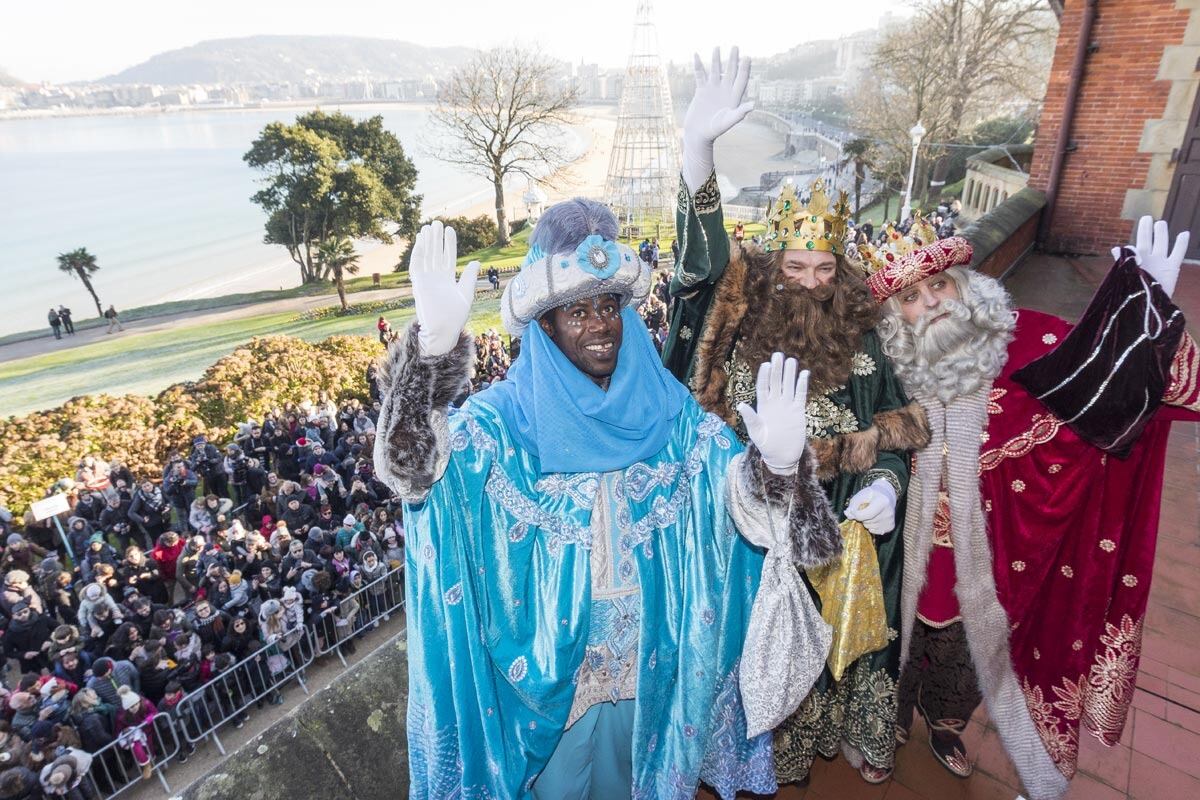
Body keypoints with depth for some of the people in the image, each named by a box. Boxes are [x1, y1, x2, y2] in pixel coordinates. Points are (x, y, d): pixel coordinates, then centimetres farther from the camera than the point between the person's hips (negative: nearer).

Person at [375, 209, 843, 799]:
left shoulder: (665, 407, -7)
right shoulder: (510, 415, -15)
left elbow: (742, 496, -15)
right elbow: (414, 470, -31)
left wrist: (777, 461, -39)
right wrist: (436, 343, -48)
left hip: (651, 659, 3)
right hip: (548, 664, -2)